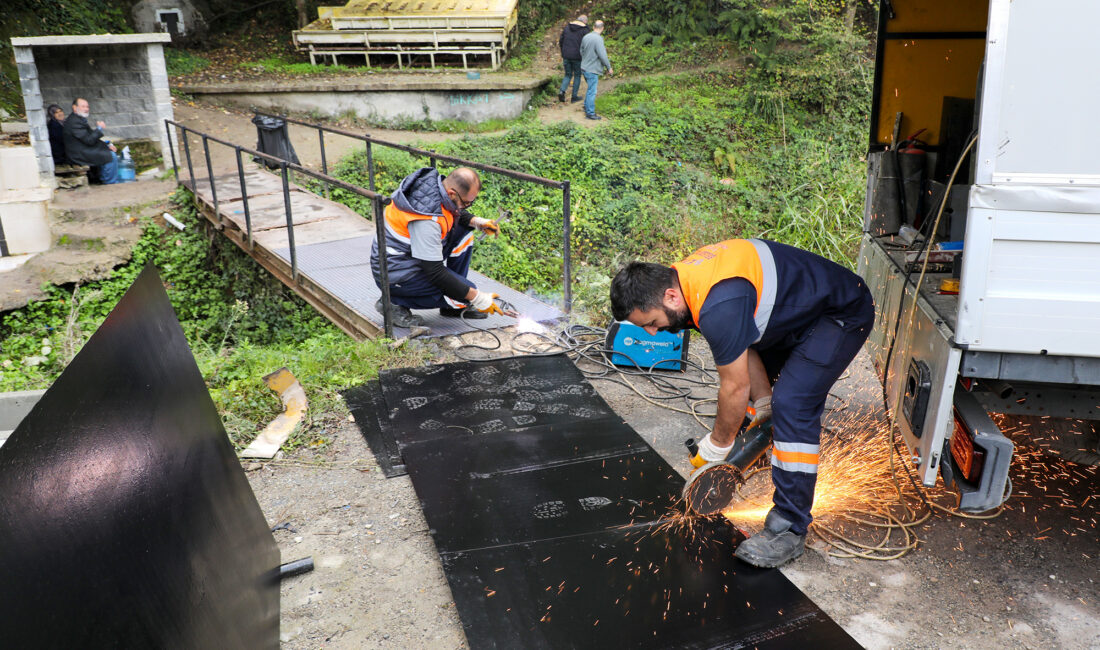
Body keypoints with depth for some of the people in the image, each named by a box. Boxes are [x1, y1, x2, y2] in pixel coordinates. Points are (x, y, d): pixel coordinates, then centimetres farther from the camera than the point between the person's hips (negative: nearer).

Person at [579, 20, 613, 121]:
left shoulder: (585, 37, 4)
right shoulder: (598, 39, -21)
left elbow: (581, 51, 15)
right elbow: (602, 56, -21)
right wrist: (609, 68, -8)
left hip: (584, 68, 8)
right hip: (592, 70, -8)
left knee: (590, 89, 24)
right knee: (592, 91, 0)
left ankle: (586, 107, 34)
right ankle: (590, 113, 6)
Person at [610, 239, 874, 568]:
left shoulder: (718, 307, -36)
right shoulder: (684, 280, -7)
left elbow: (736, 388, -24)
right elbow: (742, 345, 2)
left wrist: (715, 446, -9)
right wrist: (765, 407, 1)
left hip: (843, 314, -10)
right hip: (798, 308, 10)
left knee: (793, 405, -20)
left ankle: (789, 529, -12)